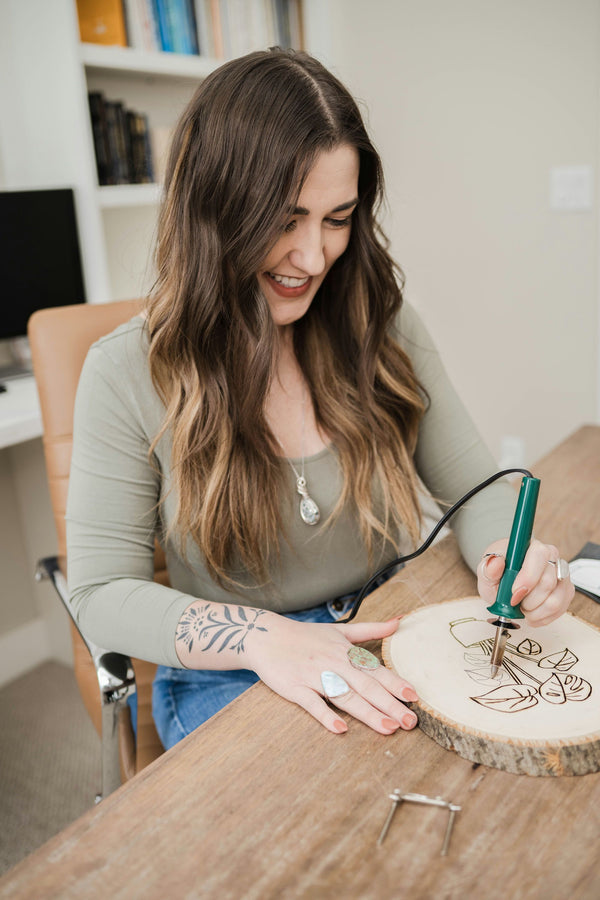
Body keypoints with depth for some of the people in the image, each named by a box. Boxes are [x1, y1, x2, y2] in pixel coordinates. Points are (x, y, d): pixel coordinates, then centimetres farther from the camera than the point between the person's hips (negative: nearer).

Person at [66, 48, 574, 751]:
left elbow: (474, 485, 4)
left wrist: (509, 554, -20)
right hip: (230, 681, -2)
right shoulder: (126, 374, -12)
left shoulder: (382, 328, -3)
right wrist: (264, 637, -27)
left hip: (389, 657, 4)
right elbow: (101, 593, -11)